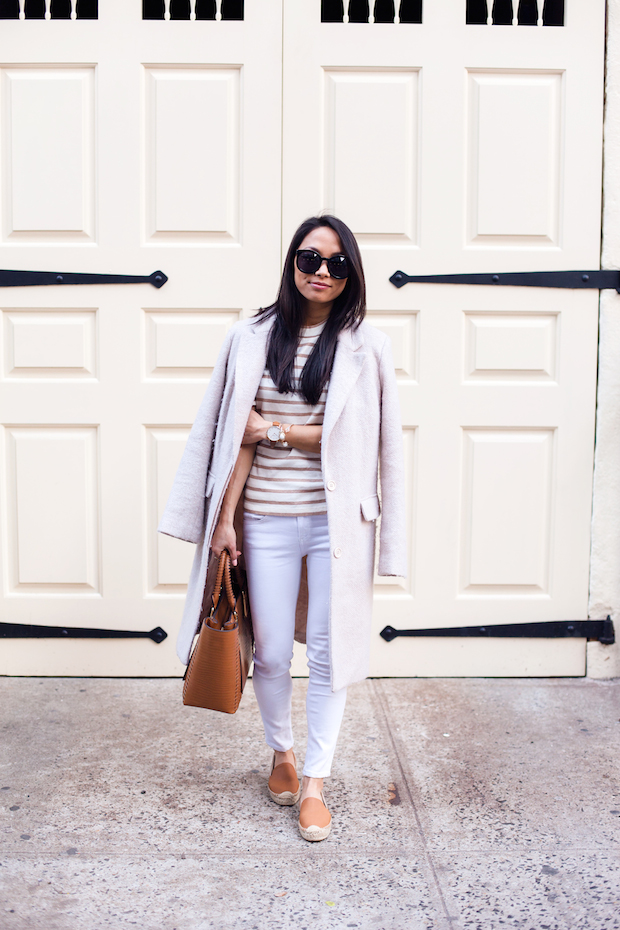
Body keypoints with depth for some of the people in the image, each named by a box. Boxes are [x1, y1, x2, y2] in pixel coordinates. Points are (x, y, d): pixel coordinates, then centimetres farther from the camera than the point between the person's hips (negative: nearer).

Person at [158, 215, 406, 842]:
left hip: (336, 520, -1)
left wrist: (274, 428, -7)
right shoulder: (252, 338, 4)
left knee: (328, 652, 5)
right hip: (266, 521, 1)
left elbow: (355, 439, -8)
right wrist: (224, 518, -3)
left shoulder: (366, 346, 0)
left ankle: (315, 780, 22)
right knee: (271, 653, 9)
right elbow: (239, 437, 0)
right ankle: (281, 752, 37)